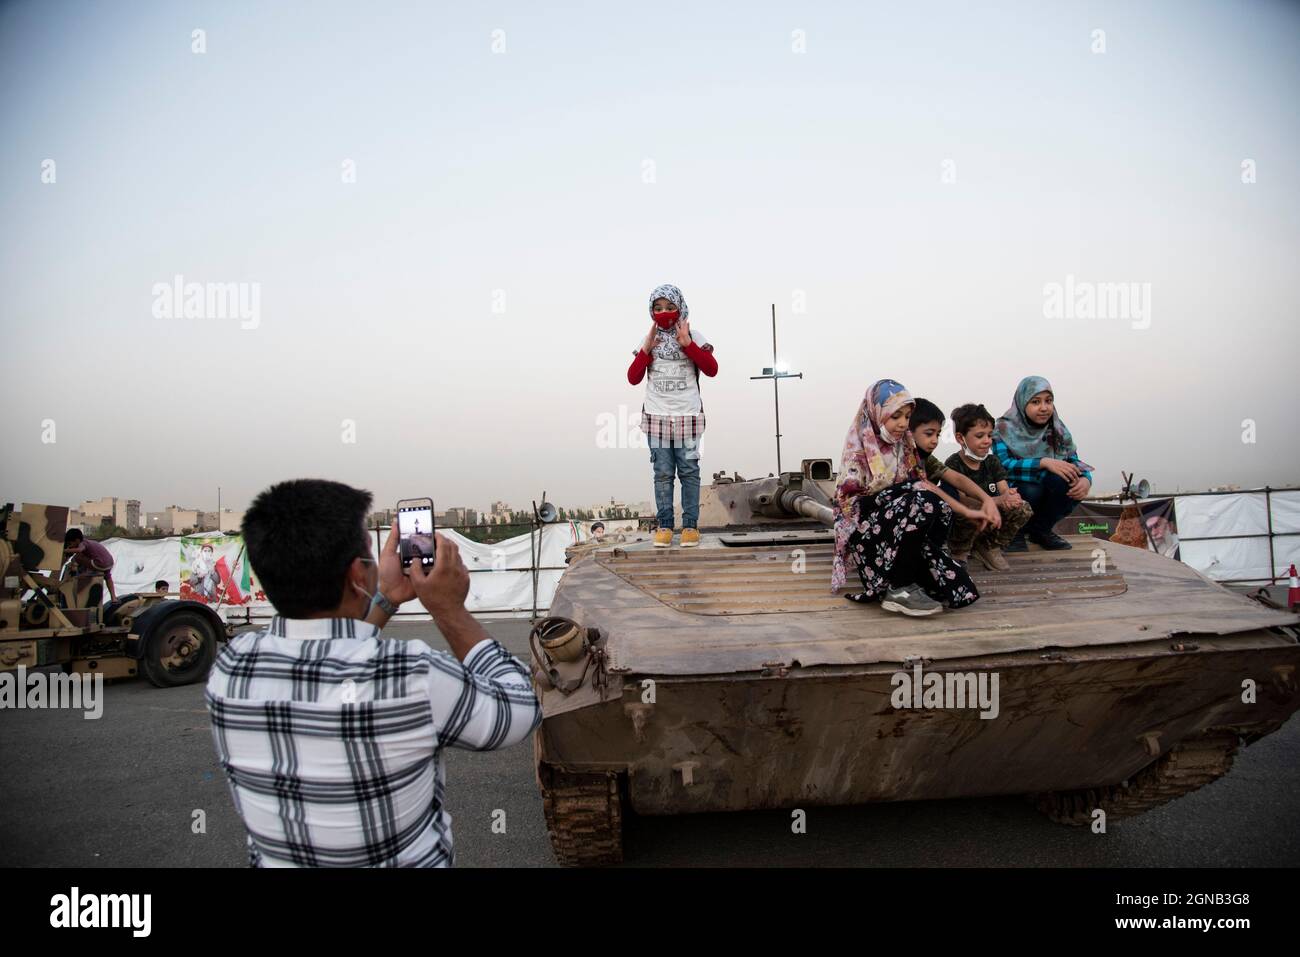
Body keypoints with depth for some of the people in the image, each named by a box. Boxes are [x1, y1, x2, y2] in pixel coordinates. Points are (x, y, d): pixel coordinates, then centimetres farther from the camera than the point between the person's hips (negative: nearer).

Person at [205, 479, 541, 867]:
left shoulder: (229, 667, -16)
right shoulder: (414, 678, -31)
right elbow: (519, 710, -12)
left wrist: (386, 600, 8)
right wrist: (451, 610, -10)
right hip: (404, 858, -4)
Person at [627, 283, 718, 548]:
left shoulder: (693, 337, 1)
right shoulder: (648, 339, 7)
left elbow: (712, 370, -12)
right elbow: (633, 378, 2)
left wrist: (687, 343, -16)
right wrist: (647, 349, -8)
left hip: (688, 416, -1)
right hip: (656, 416, 2)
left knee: (689, 472, -1)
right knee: (662, 473, 1)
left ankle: (690, 525, 5)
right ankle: (664, 526, 6)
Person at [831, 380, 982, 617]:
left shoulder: (903, 443, 8)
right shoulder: (859, 448, -10)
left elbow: (921, 483, 11)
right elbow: (848, 501, -14)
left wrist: (966, 511, 4)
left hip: (896, 517, 6)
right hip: (862, 526, -6)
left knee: (940, 510, -22)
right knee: (922, 503, -30)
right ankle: (899, 588, -25)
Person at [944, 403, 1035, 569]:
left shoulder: (992, 461, 4)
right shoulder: (953, 465, -15)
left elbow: (1005, 490, -5)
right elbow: (962, 501, -26)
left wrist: (1009, 496, -31)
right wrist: (998, 501, -37)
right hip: (958, 525, -6)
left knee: (1023, 509, -15)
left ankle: (989, 547, 6)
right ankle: (959, 553, -7)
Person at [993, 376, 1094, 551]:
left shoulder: (1057, 430, 3)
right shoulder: (1005, 428, -9)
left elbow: (1075, 463, -3)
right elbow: (1003, 465, -24)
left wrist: (1086, 478, -26)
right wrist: (1044, 463, -34)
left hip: (1047, 497, 4)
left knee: (1076, 483, -25)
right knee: (1031, 491, -37)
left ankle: (1041, 530, -2)